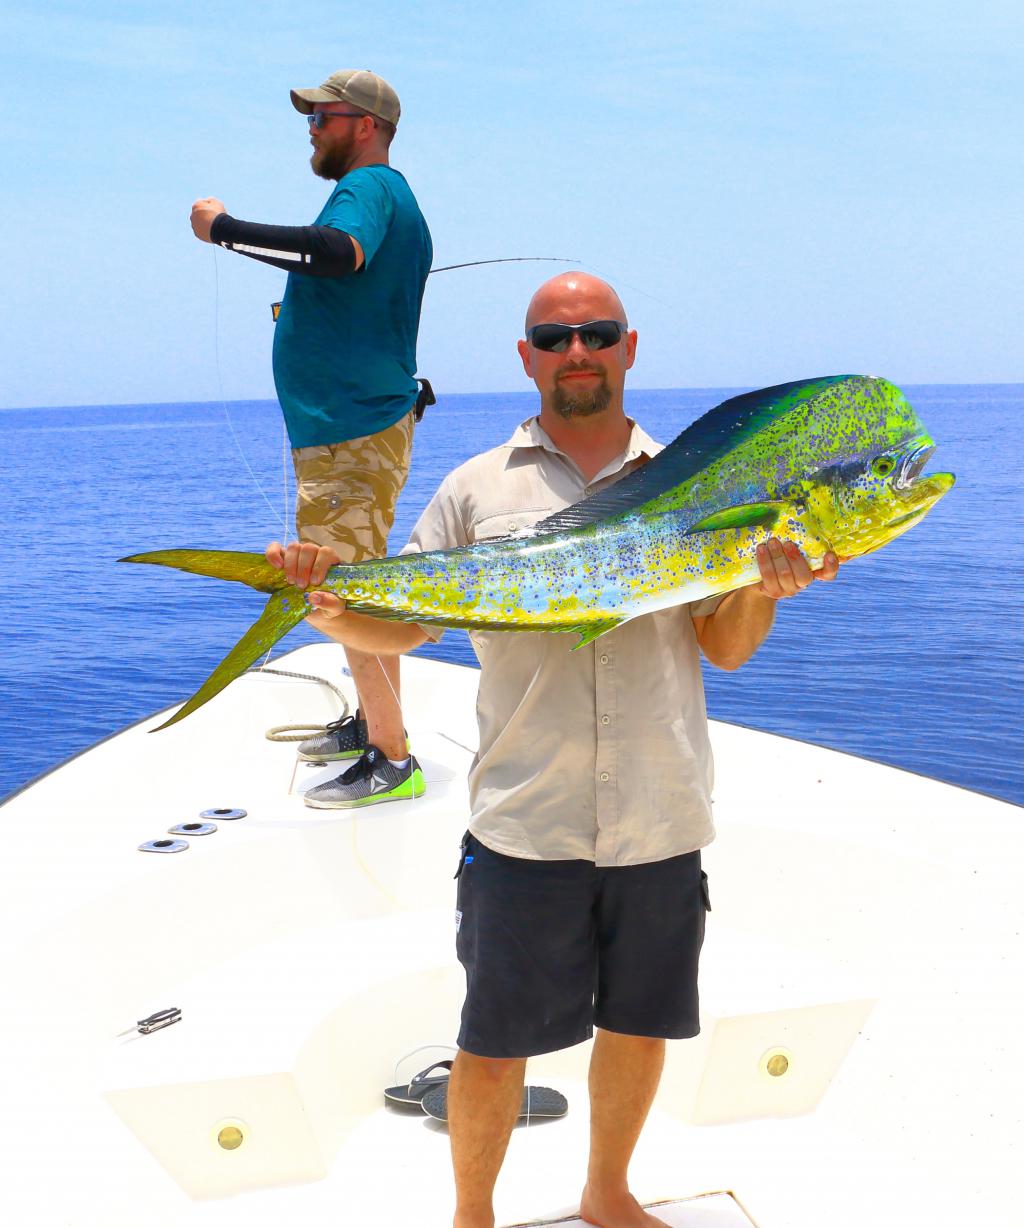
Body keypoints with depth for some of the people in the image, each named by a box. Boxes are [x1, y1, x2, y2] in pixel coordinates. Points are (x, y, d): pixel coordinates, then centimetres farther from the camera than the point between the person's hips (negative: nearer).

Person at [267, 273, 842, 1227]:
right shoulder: (478, 489, 3)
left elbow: (728, 649, 5)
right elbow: (400, 624, 1)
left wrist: (766, 587, -13)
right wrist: (333, 612, -18)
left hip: (660, 821, 2)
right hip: (524, 820, -2)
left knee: (641, 1024, 17)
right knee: (493, 1042, 7)